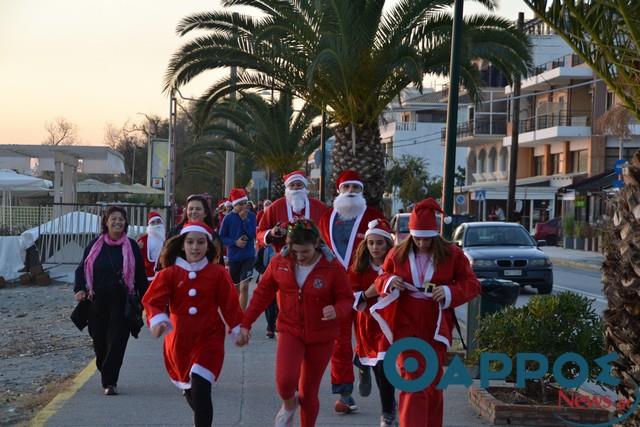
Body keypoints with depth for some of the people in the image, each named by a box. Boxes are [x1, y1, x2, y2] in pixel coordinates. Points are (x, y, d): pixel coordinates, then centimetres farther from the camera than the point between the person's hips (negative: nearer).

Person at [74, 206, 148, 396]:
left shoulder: (131, 246, 3)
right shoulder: (95, 245, 6)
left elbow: (141, 275, 7)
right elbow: (82, 269, 10)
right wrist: (80, 289, -7)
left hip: (122, 302, -2)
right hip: (98, 302, 2)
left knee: (116, 342, -8)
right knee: (100, 342, 7)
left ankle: (110, 381, -5)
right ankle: (107, 378, 29)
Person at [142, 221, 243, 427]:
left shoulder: (218, 273, -3)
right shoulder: (169, 273, -3)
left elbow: (230, 303, -1)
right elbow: (153, 300, -13)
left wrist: (238, 329, -6)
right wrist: (158, 319, -31)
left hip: (209, 339, -2)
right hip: (179, 340, 2)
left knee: (201, 390, -17)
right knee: (188, 390, 19)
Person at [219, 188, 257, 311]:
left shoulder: (251, 216, -2)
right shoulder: (228, 218, -5)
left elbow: (253, 235, -11)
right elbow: (221, 238, 0)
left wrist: (245, 219, -17)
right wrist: (235, 242, -15)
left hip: (248, 256, -1)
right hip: (233, 256, 1)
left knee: (244, 286, -13)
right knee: (236, 287, 14)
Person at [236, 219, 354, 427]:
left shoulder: (332, 267, -15)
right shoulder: (279, 263, -9)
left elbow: (346, 298, -6)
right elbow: (262, 294, 3)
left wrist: (337, 311, -30)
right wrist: (245, 324, 2)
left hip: (321, 336, -1)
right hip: (290, 331, 1)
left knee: (309, 391, 7)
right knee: (285, 381, -22)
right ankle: (289, 404, 14)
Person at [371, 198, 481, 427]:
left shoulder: (452, 254, -1)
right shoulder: (397, 254, 3)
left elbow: (472, 284, 2)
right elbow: (380, 280, 16)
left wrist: (450, 292, -16)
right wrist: (389, 281, -8)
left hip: (436, 327, 0)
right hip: (406, 325, 0)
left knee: (432, 382, 9)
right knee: (413, 380, -7)